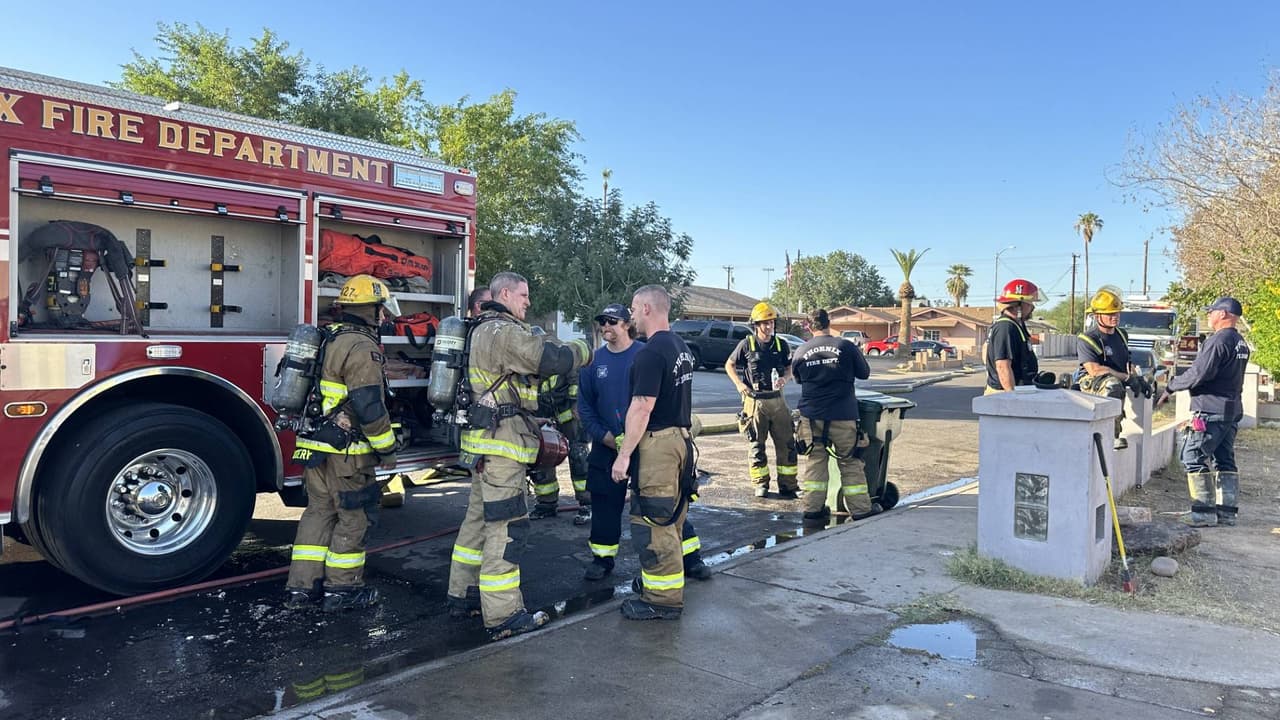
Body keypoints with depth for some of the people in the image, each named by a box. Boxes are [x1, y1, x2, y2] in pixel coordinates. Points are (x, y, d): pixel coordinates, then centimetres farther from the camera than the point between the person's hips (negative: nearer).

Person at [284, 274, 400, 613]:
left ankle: (301, 587, 20)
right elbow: (370, 407, -21)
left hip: (313, 445, 9)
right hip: (345, 452, -9)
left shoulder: (328, 340, 14)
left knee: (319, 512, 16)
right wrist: (386, 449, -12)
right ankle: (341, 589, 13)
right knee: (353, 518, 4)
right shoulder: (361, 348, -17)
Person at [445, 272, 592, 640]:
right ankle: (503, 616, -2)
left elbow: (533, 356, 20)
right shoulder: (503, 331, -15)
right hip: (502, 444, -11)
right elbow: (552, 358, -20)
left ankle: (462, 595, 27)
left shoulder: (485, 330, 20)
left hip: (485, 444, 11)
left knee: (479, 519, 17)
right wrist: (581, 349, -3)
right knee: (506, 527, -7)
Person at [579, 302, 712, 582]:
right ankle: (602, 559, 28)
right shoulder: (594, 360, 3)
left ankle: (691, 558, 14)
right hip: (606, 446, 3)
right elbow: (584, 404, 6)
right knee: (605, 506, 11)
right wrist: (604, 436, -7)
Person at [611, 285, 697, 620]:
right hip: (681, 438, 10)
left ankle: (664, 599, 5)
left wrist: (623, 454, -18)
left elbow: (642, 408, -21)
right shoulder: (681, 347, 13)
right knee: (668, 521, 19)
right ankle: (668, 585, 31)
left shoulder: (651, 353, -17)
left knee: (652, 524, -2)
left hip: (657, 442, -10)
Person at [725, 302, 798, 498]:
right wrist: (739, 384, -6)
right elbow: (729, 365, 8)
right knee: (757, 444, 5)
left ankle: (788, 485, 13)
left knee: (786, 443, 3)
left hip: (777, 399, 3)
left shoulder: (781, 345, 5)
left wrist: (784, 379, -8)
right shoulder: (747, 344, -3)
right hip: (755, 401, -3)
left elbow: (790, 368, 14)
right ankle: (761, 484, 16)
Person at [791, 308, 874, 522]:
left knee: (814, 462, 9)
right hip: (842, 416, -2)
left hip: (811, 416, 2)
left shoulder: (801, 351, 0)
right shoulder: (847, 347, -7)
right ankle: (860, 507, 15)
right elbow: (864, 373, 6)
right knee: (850, 462, 8)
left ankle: (813, 507, 11)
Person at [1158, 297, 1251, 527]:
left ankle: (1204, 511, -6)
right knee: (1225, 461, 12)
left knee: (1194, 458, -5)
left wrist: (1171, 387, -8)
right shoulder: (1241, 344, 15)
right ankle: (1227, 511, 15)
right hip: (1233, 409, 10)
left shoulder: (1218, 340, -15)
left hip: (1211, 409, -10)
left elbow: (1199, 374, -21)